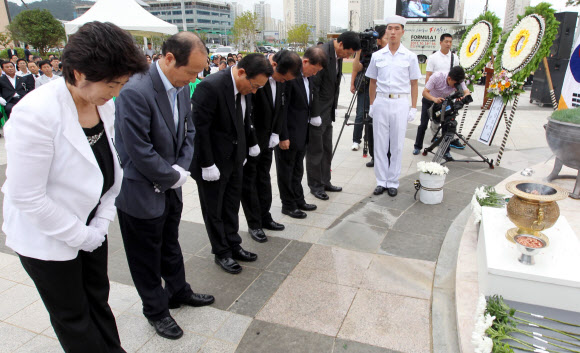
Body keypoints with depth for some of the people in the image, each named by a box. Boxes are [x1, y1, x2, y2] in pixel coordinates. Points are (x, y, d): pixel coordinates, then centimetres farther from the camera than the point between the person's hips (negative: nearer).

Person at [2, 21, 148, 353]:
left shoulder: (104, 105, -7)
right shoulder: (36, 113, -28)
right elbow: (27, 197, -24)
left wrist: (102, 222, -2)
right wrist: (80, 236, -16)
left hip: (90, 228, 6)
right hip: (48, 237, -6)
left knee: (98, 298, 22)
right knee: (72, 315, 14)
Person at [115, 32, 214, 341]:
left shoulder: (180, 87, -1)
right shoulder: (135, 92, -28)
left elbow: (187, 130, 8)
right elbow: (139, 151, -27)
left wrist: (182, 168, -5)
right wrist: (173, 177, -14)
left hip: (170, 186, 7)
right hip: (141, 193, -7)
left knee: (170, 244, 25)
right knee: (147, 257, 13)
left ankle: (178, 291, 46)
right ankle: (156, 310, 34)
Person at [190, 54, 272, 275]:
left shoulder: (244, 87, -1)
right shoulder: (210, 87, -26)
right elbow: (199, 128, -24)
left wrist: (251, 145, 17)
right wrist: (207, 165, -22)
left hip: (234, 159, 7)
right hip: (213, 162, -7)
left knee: (232, 206, 20)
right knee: (214, 210, 11)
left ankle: (233, 245, 37)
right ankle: (221, 253, 28)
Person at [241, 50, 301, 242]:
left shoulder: (281, 76, -3)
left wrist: (276, 133, 1)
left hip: (266, 139, 7)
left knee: (264, 178, 18)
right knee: (249, 180, 7)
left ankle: (265, 218, 34)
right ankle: (254, 224, 21)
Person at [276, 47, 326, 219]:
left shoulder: (308, 76, 5)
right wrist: (283, 137, -19)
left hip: (301, 134, 9)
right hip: (288, 134, -8)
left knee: (297, 170, 20)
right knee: (286, 171, 8)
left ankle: (299, 200, 34)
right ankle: (288, 205, 22)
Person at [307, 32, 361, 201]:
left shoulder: (337, 55, 7)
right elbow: (313, 85, -22)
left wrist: (333, 108, 15)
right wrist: (314, 114, -20)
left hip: (327, 112, 9)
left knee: (327, 149, 16)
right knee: (315, 150, 3)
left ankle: (325, 182, 28)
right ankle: (315, 185, 16)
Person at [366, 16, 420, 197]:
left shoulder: (410, 57, 1)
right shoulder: (377, 56, 5)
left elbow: (414, 84, 3)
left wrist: (413, 108, -2)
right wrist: (371, 105, 8)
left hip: (400, 103, -1)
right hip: (381, 102, 2)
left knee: (397, 145, 4)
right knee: (380, 144, 5)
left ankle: (393, 182, 15)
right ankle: (381, 181, 16)